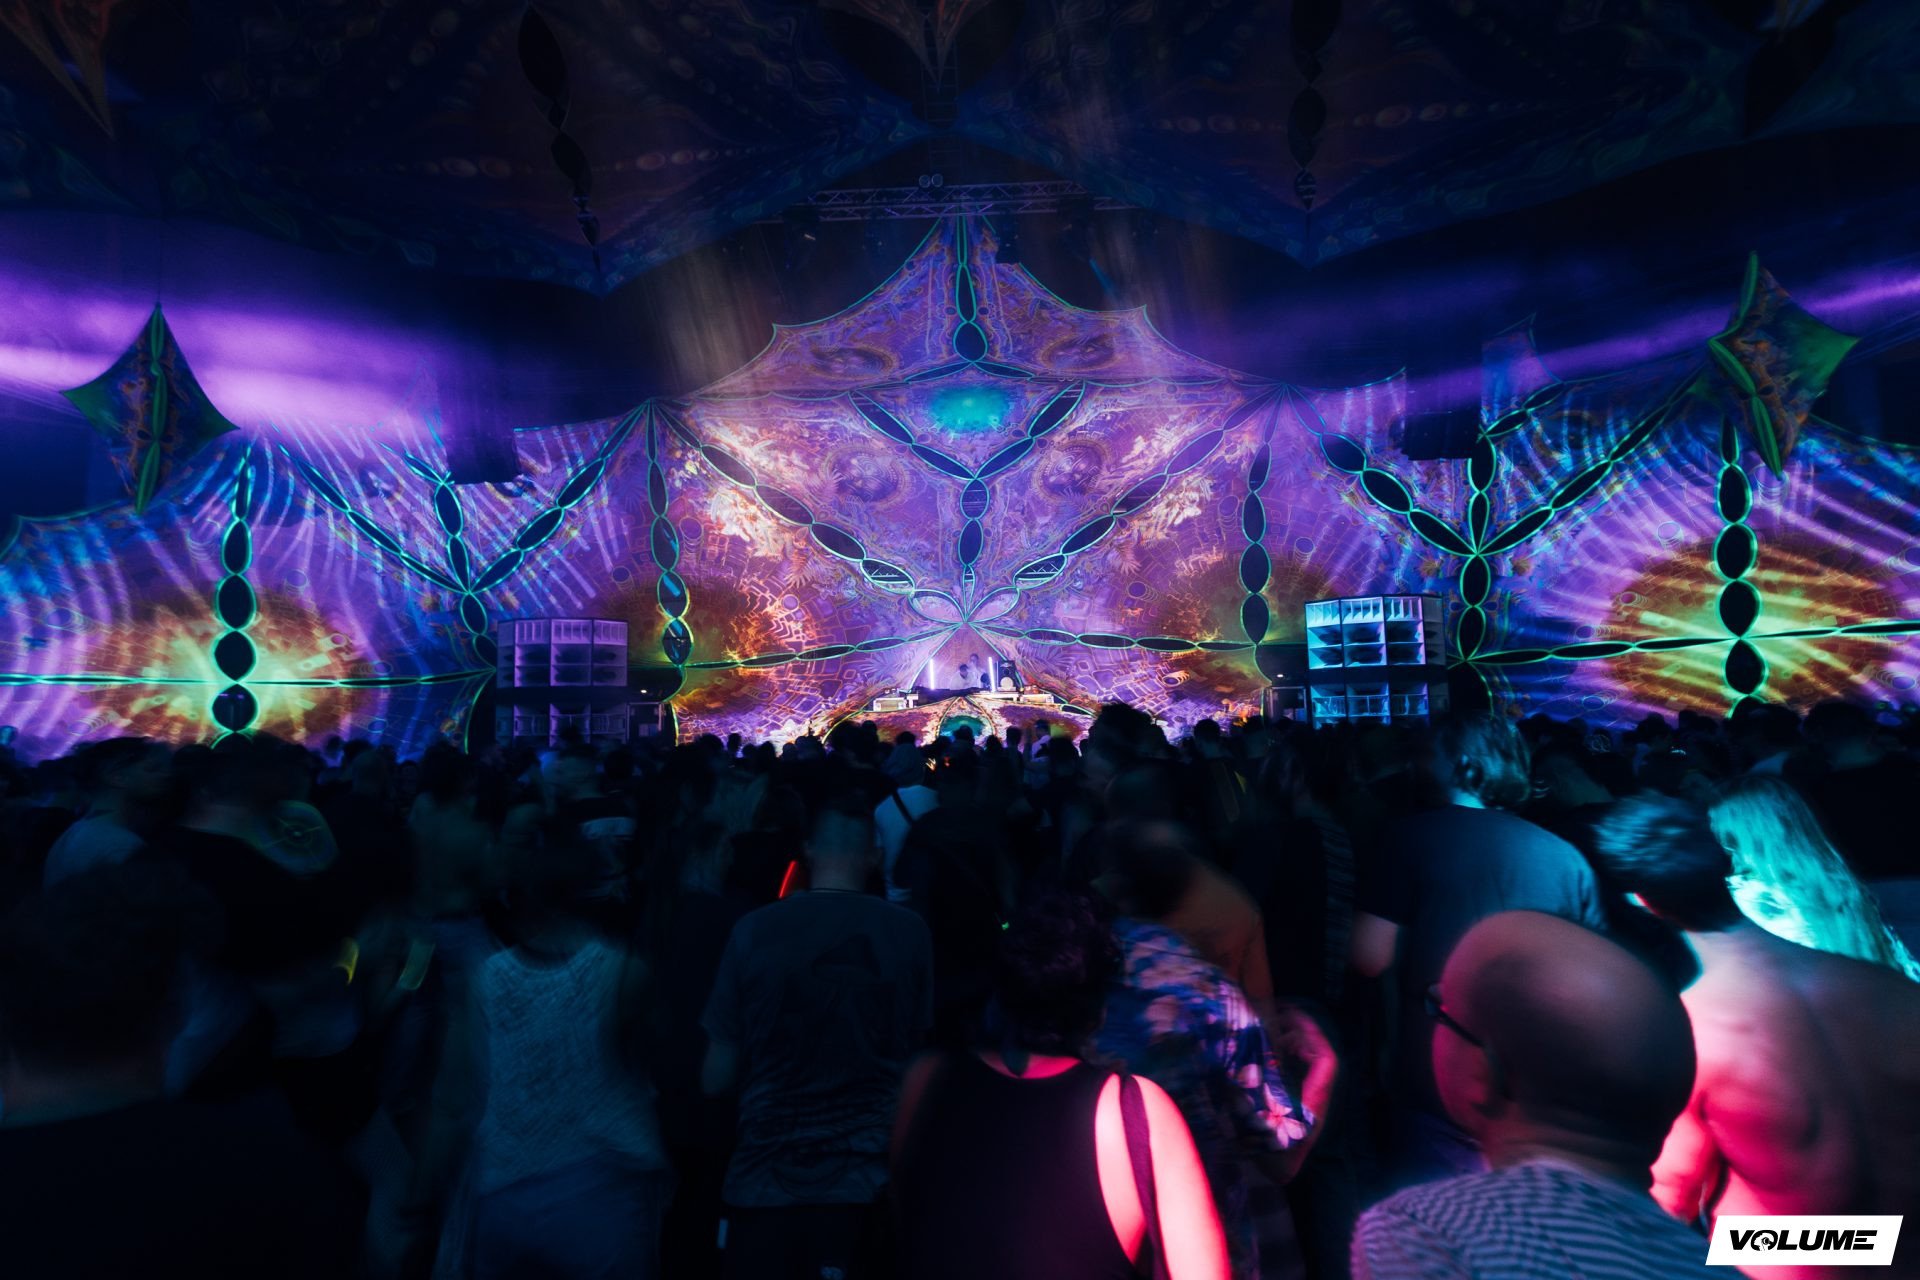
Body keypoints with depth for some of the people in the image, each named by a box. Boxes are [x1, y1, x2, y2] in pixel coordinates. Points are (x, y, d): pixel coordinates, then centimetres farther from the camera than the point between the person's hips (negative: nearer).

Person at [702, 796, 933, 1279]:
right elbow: (918, 1053, 3)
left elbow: (716, 1078, -5)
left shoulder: (755, 928, -13)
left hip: (768, 1182, 0)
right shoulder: (909, 931, -11)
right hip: (871, 1183, 1)